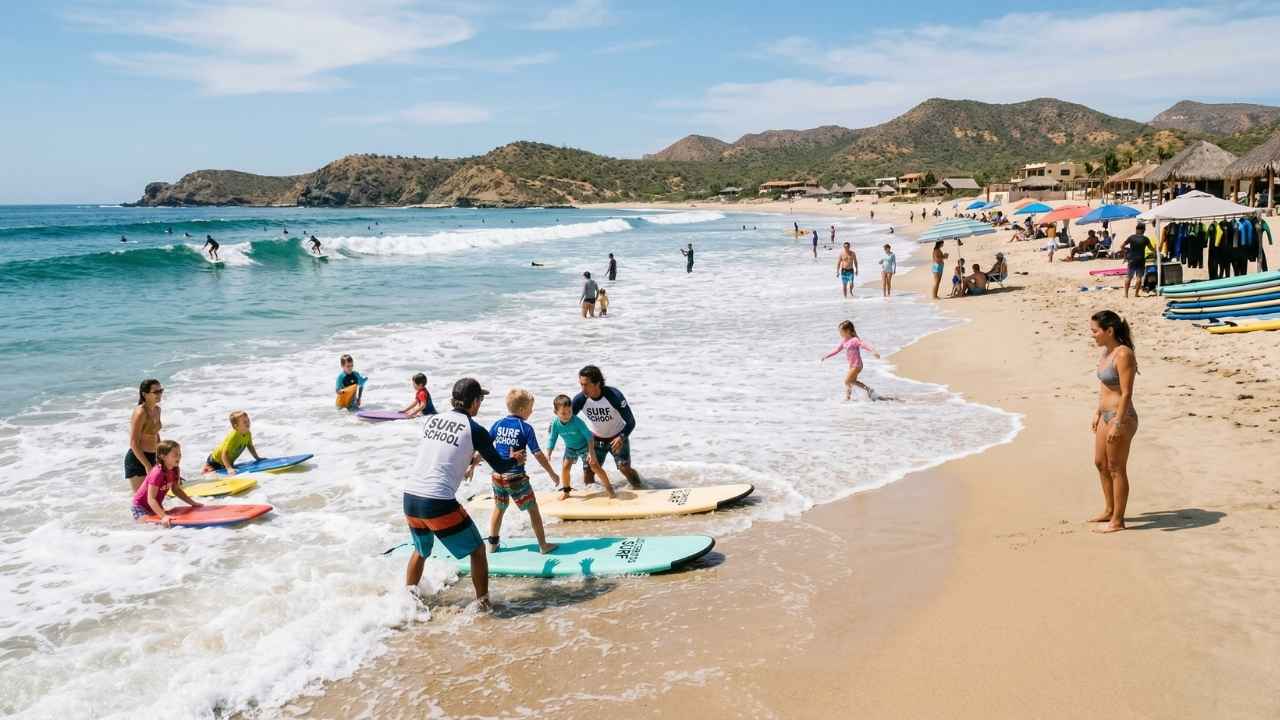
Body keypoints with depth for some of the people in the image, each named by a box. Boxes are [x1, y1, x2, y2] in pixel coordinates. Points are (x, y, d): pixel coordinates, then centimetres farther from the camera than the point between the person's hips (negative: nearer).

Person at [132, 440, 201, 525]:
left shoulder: (175, 470, -8)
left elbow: (176, 490, 8)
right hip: (141, 506, -8)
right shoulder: (157, 473, -32)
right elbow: (151, 499, -35)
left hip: (156, 506, 8)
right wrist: (163, 516, -45)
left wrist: (193, 503, 2)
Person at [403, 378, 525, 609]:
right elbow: (500, 467, 6)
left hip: (410, 497, 6)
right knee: (477, 550, 12)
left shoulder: (431, 420, 12)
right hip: (438, 503, -6)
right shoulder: (474, 430, -3)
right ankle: (484, 605, 15)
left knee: (420, 551, 30)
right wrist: (516, 460, 28)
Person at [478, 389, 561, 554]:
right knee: (533, 509, 9)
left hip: (498, 476, 5)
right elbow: (538, 454, -9)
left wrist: (472, 466, 17)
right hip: (517, 478, -5)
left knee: (499, 508, 24)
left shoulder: (498, 424, 3)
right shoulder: (526, 428, -9)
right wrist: (552, 473, 1)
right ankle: (543, 545, 15)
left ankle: (492, 544, 30)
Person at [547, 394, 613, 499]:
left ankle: (609, 488, -1)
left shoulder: (577, 421, -33)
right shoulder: (555, 423, -22)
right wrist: (548, 454, -15)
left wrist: (591, 452, -30)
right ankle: (565, 490, 23)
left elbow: (589, 436, -27)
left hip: (584, 446, -4)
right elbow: (552, 440, -10)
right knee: (565, 467, -1)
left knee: (594, 466, -11)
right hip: (570, 448, 4)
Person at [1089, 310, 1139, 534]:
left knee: (1117, 470, 1)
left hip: (1120, 418, -10)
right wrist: (1098, 412, 21)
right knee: (1100, 463, 20)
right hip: (1106, 415, 10)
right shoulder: (1106, 351, 8)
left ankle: (1117, 521, 12)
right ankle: (1109, 510, 36)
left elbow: (1127, 393, -22)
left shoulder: (1123, 355, -20)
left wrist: (1117, 424, -23)